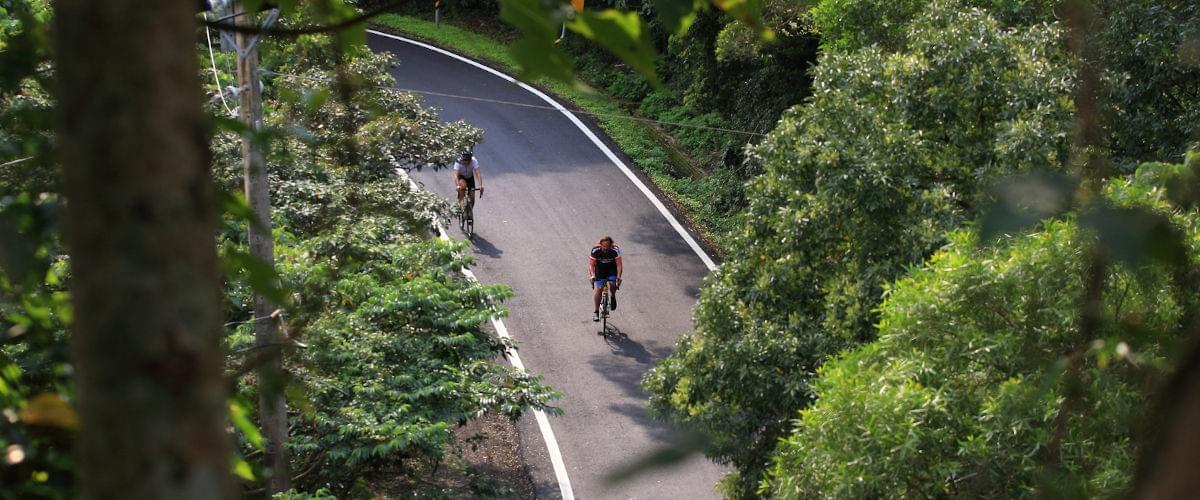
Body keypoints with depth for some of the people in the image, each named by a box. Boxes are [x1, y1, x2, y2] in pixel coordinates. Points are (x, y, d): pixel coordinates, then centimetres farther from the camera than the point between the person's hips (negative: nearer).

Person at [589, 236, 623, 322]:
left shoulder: (615, 250, -27)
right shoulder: (595, 250, -28)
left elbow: (619, 265, -26)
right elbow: (591, 265, -26)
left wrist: (619, 277, -40)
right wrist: (593, 276, -43)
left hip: (612, 267, 0)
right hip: (600, 268, 0)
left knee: (613, 283, -25)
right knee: (599, 288, -13)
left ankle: (613, 297, 9)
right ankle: (595, 311, -3)